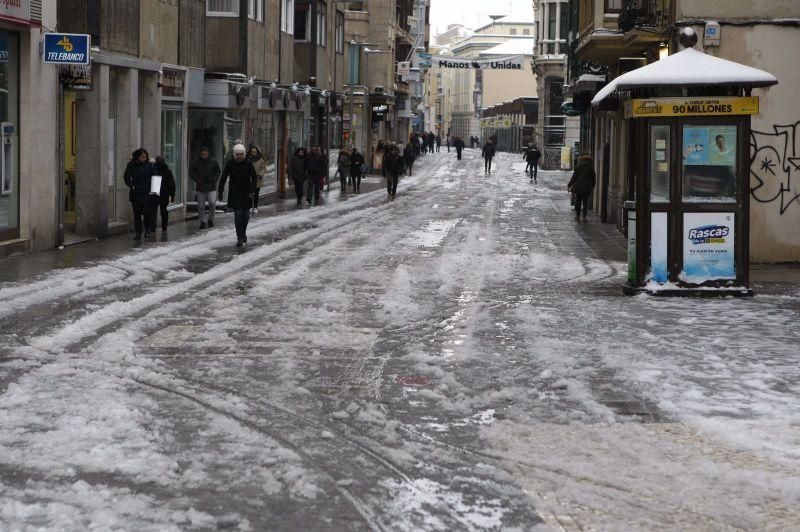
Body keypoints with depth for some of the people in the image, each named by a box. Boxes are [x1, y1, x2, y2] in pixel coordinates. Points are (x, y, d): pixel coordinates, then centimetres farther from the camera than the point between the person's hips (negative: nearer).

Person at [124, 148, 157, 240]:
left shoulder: (149, 165, 2)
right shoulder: (131, 165, 1)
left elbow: (154, 176, 6)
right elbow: (126, 177, 7)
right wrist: (132, 186, -6)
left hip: (147, 193, -1)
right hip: (136, 193, 1)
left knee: (147, 211, -7)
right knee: (137, 213, 3)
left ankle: (147, 230, 11)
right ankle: (138, 233, 8)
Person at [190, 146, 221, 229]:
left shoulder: (213, 162, 2)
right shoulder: (196, 163, 0)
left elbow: (218, 172, 13)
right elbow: (191, 173, 6)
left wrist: (214, 179, -1)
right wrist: (197, 180, -7)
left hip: (211, 187, -1)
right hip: (200, 188, 1)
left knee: (212, 203, -13)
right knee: (201, 206, 3)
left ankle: (210, 219, 7)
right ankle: (202, 221, 14)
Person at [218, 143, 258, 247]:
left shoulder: (248, 163, -4)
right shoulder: (230, 163, -6)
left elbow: (254, 177, -2)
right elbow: (223, 177, 2)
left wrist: (252, 191, -12)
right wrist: (220, 191, 2)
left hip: (246, 193, 2)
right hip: (234, 193, -2)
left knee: (246, 215, 8)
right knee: (238, 214, -8)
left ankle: (243, 233, 31)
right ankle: (240, 238, -6)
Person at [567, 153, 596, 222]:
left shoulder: (578, 166, -9)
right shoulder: (591, 167, -2)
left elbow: (574, 177, -8)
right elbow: (593, 177, 5)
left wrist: (569, 185, 0)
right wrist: (593, 186, 19)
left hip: (578, 186, -1)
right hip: (587, 187, 1)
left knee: (578, 201, 12)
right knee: (585, 202, 5)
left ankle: (577, 215, 17)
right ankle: (584, 216, -3)